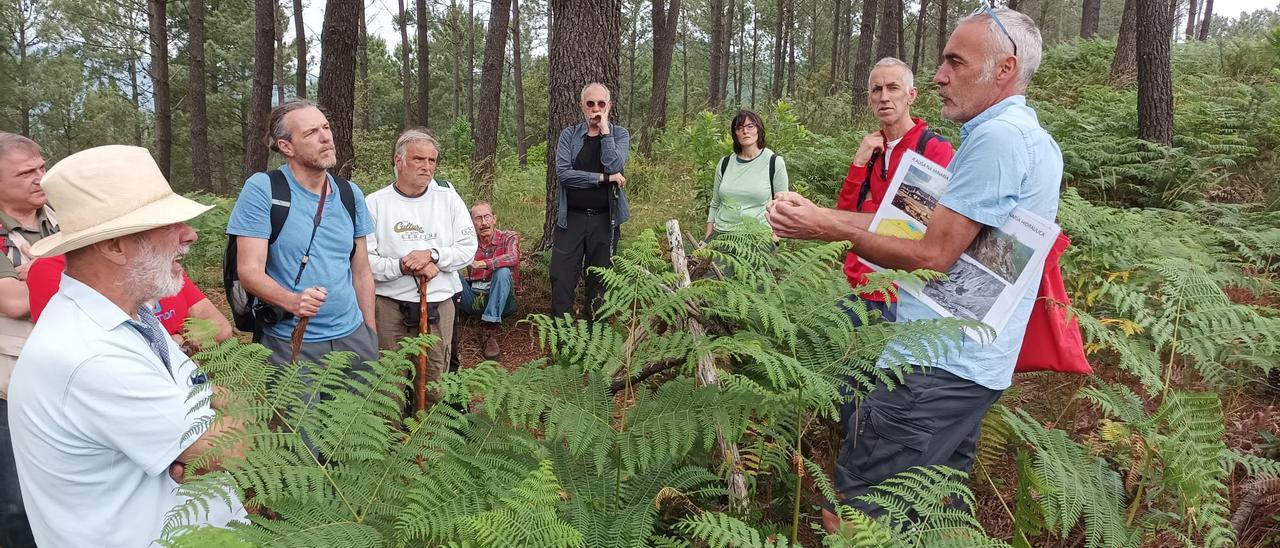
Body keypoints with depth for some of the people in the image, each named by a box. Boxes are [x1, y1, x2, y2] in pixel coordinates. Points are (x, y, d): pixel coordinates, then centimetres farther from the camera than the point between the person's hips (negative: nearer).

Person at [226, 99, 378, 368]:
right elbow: (249, 271, -13)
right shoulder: (262, 189, -9)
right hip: (288, 343, -4)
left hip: (353, 336, 5)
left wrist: (371, 334, 10)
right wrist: (292, 301, -31)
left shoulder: (350, 194, 7)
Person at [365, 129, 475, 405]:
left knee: (436, 382, 7)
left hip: (439, 303, 1)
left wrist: (432, 255, -13)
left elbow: (468, 248, 2)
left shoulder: (448, 198, 5)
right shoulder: (375, 203, -1)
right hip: (390, 306, -1)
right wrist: (403, 267, -19)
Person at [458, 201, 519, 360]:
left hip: (499, 301, -2)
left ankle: (490, 333, -35)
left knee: (503, 272, -31)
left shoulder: (509, 237, -1)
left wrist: (481, 264, -32)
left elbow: (513, 258, -24)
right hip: (473, 300, 2)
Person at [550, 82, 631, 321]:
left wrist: (605, 131, -12)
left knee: (599, 282, 10)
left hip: (605, 220, 0)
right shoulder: (569, 134, 3)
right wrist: (603, 178, -14)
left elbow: (614, 166, -15)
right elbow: (563, 173, -11)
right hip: (571, 218, 0)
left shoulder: (619, 134, 4)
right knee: (562, 280, -3)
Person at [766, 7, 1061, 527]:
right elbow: (923, 222, 13)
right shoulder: (1031, 138, 16)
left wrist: (832, 228, -12)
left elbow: (932, 256, -20)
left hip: (937, 366, -11)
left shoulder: (997, 137, -18)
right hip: (973, 363, 11)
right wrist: (817, 214, 6)